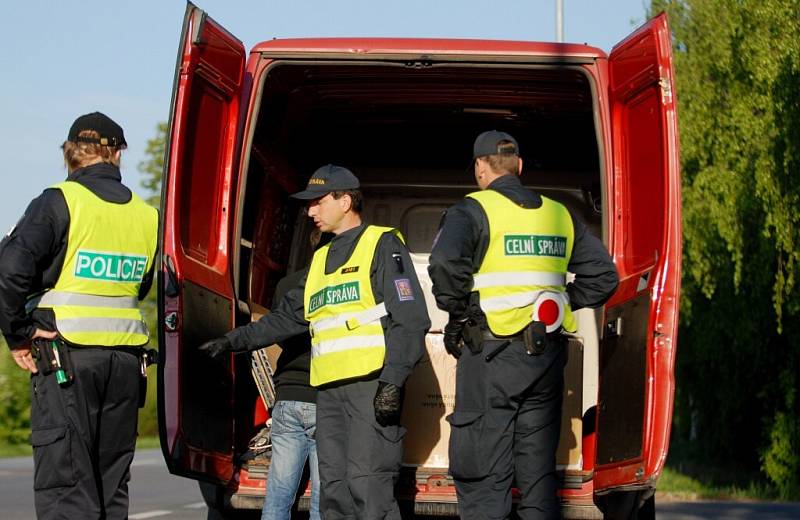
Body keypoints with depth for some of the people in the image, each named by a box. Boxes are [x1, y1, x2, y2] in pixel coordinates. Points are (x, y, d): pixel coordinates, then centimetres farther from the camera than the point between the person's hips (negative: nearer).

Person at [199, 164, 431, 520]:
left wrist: (393, 382, -17)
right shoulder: (321, 260, 24)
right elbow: (287, 318, 29)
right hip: (329, 393, 8)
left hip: (371, 388, -8)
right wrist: (233, 342, 24)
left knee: (368, 487, -16)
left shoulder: (382, 245, 0)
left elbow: (411, 320, -9)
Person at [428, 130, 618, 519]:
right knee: (538, 473, 13)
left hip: (491, 354, -5)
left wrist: (457, 311, -7)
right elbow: (602, 275, 13)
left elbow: (445, 263, -22)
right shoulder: (558, 214, 14)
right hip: (546, 356, 5)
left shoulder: (473, 210, -3)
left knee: (482, 478, -3)